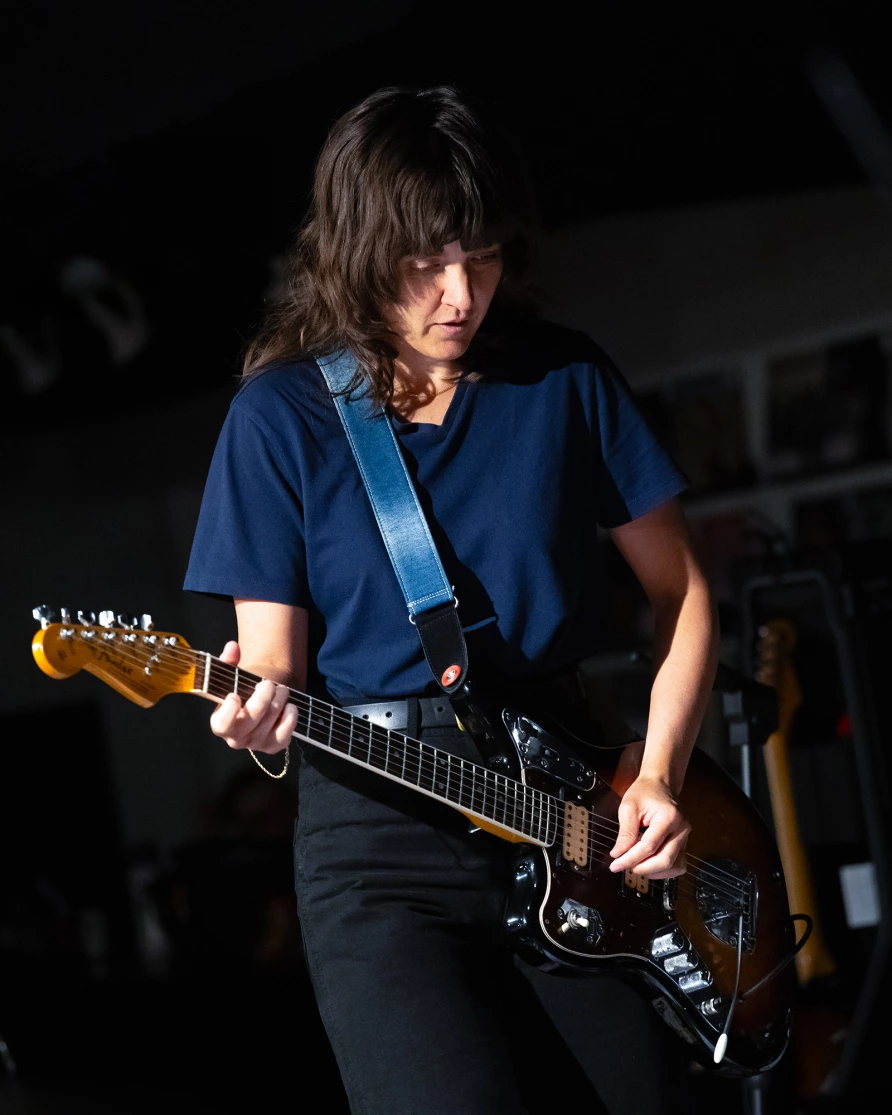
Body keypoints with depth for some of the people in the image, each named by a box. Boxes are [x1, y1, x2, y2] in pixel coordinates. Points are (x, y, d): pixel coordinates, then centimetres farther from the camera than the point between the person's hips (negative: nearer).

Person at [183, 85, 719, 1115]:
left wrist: (659, 777, -1)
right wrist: (262, 719, -24)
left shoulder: (565, 380, 5)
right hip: (378, 840, -3)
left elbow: (680, 592, 11)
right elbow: (274, 662, -1)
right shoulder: (281, 415, -1)